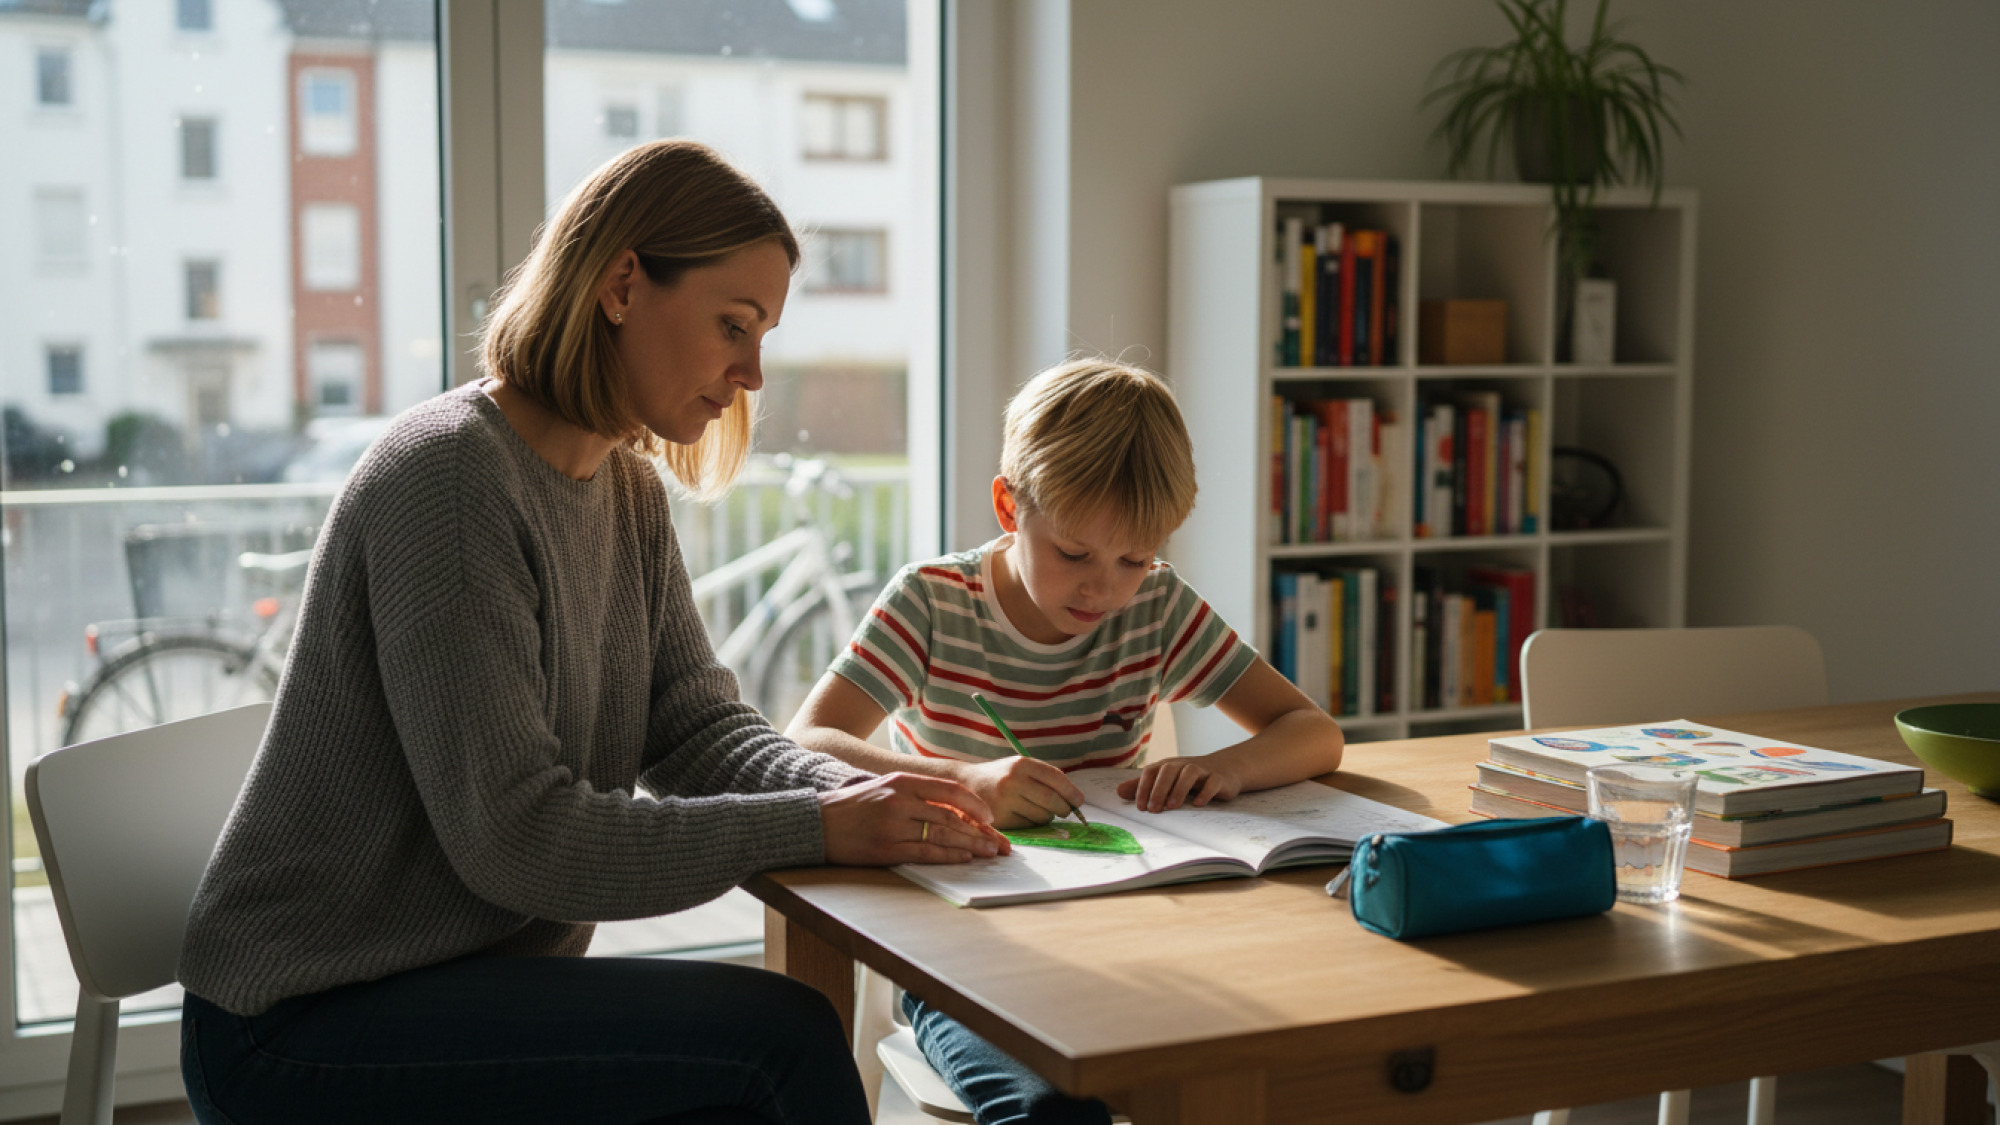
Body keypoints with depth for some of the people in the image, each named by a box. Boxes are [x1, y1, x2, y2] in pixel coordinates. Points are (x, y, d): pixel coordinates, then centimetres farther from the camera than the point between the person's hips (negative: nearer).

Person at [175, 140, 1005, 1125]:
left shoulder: (628, 490, 8)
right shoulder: (448, 478, -21)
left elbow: (696, 723, 5)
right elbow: (516, 838, -25)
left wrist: (849, 790, -15)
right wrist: (815, 828, -24)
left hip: (480, 983, 8)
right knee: (779, 1033, -20)